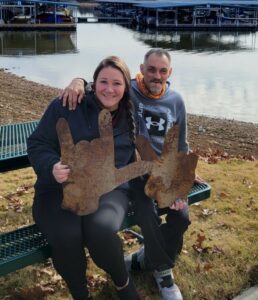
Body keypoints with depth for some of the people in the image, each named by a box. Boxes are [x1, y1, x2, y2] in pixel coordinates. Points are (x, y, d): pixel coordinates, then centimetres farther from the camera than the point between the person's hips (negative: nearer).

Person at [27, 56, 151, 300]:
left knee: (100, 230, -34)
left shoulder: (133, 123, 14)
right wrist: (52, 167, -19)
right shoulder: (65, 107, 3)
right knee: (66, 237, -33)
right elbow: (37, 144, 2)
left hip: (109, 190, 1)